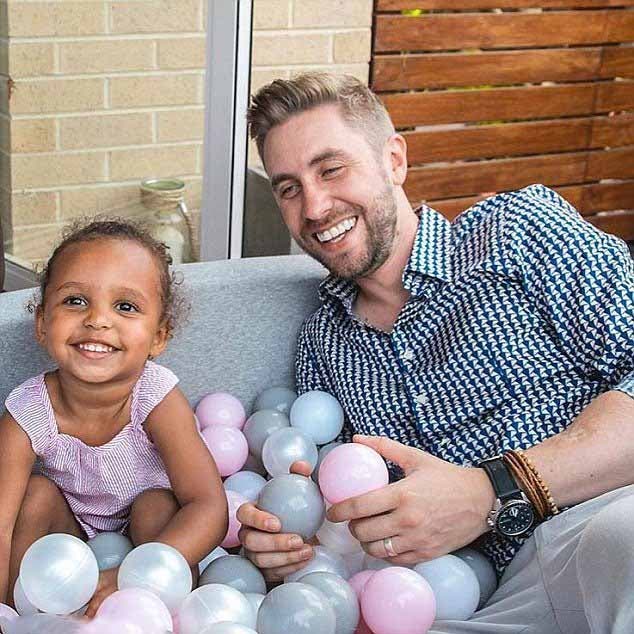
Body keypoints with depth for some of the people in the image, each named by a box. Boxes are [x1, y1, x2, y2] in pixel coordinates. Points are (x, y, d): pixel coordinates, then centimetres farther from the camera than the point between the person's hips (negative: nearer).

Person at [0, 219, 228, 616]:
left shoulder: (158, 399, -30)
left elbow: (209, 508, -36)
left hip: (145, 527, -1)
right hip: (71, 530, 2)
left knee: (157, 505, -30)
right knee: (37, 494, -25)